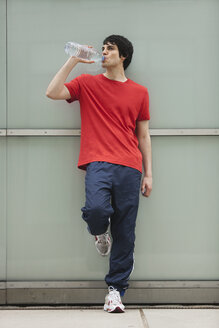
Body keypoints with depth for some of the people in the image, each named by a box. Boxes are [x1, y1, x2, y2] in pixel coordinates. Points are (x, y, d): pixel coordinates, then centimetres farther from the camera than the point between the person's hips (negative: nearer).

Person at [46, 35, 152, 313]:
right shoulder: (88, 84, 14)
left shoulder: (139, 92, 17)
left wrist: (148, 174, 12)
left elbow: (144, 136, 17)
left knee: (124, 232, 0)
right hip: (98, 163, -1)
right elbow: (52, 92, 0)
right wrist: (73, 61, 1)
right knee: (96, 209, -28)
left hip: (129, 168, 2)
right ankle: (99, 232, 10)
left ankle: (116, 289, 10)